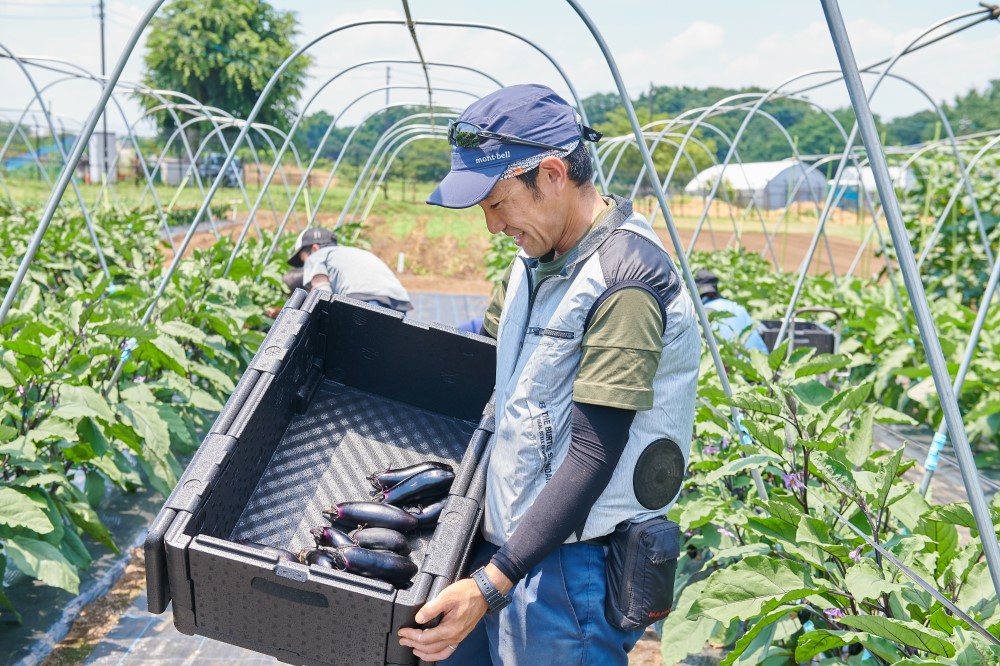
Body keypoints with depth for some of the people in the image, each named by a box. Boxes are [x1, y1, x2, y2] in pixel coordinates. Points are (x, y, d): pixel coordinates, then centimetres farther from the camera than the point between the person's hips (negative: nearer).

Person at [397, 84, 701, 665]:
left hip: (571, 567, -8)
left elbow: (594, 454, -23)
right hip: (510, 542, 8)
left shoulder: (624, 280, -20)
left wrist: (492, 584, -24)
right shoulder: (537, 257, 8)